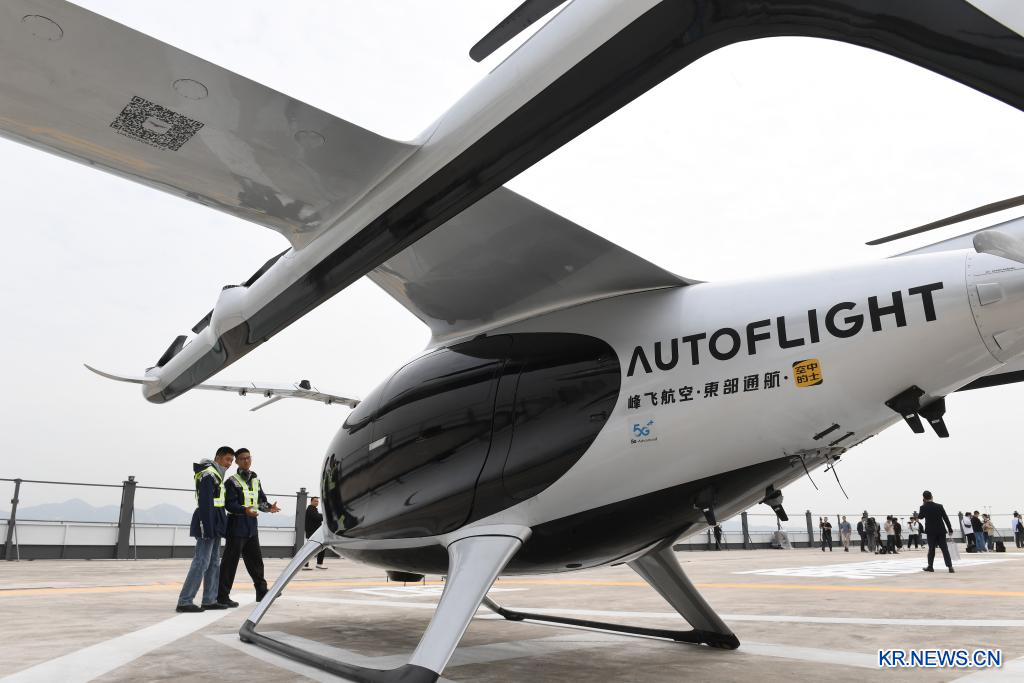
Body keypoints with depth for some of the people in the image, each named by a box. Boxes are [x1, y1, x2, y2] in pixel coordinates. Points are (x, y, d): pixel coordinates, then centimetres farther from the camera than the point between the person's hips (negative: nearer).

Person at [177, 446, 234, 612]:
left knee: (214, 562, 10)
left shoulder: (216, 474, 18)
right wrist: (207, 528, -24)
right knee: (201, 561, -10)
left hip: (215, 524, 10)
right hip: (207, 522, -10)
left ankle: (209, 600, 14)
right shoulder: (208, 474, -12)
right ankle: (184, 602, -7)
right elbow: (204, 503, -20)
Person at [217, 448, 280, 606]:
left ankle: (261, 591, 26)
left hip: (252, 527, 7)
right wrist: (244, 510, -32)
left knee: (255, 559, 15)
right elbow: (229, 504, -16)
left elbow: (261, 500, 15)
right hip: (237, 526, -7)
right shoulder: (232, 481, -6)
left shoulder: (255, 480, 15)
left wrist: (269, 507, -6)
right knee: (230, 561, -3)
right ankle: (222, 596, 6)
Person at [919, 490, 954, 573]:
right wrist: (950, 529, 6)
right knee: (944, 549, 3)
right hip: (941, 531, 1)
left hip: (931, 531, -1)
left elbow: (920, 517, 10)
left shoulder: (923, 507, -7)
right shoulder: (939, 506, -3)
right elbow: (946, 518, -1)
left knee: (931, 549, 8)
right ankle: (950, 566, -3)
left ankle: (930, 566, 13)